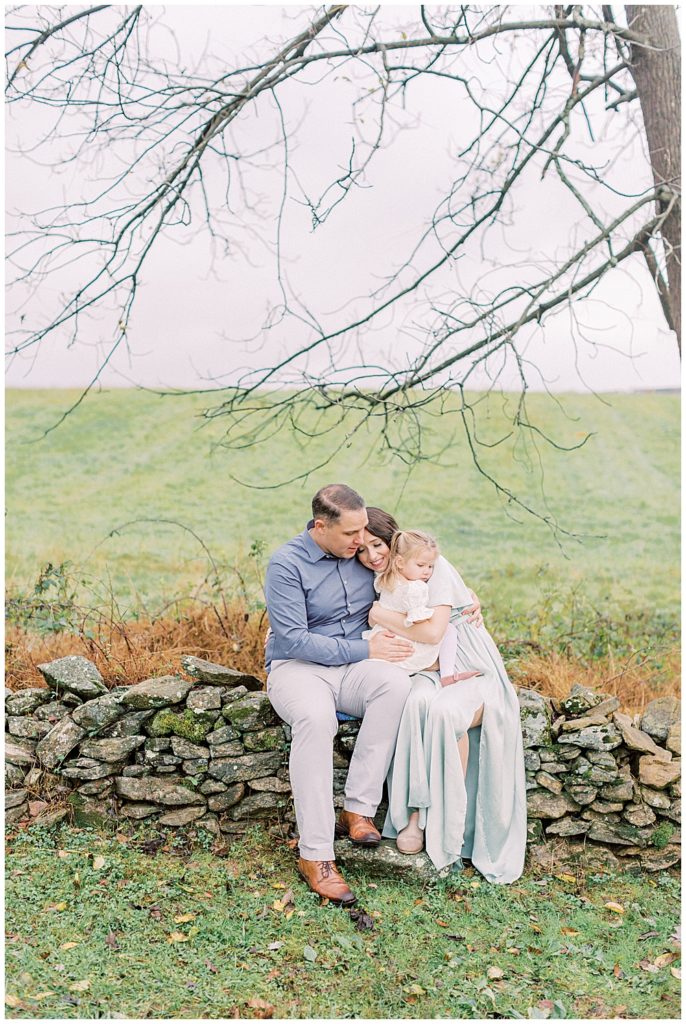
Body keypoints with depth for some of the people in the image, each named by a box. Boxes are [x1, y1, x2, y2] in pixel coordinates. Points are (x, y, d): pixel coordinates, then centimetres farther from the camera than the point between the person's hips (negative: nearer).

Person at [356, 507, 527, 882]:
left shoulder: (431, 564, -13)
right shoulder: (379, 580, 8)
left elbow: (432, 632, -24)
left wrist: (381, 615, -16)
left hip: (472, 671, -3)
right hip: (426, 671, 4)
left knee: (444, 711, -36)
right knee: (418, 701, -34)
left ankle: (449, 821, -19)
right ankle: (415, 813, -25)